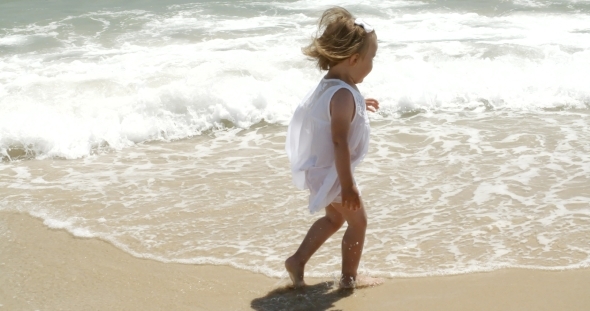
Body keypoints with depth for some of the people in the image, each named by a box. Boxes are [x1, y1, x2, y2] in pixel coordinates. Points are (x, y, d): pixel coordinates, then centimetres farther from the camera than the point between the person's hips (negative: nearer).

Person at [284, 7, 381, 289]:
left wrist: (357, 107, 28)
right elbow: (339, 142, -30)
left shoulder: (330, 85, 3)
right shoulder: (344, 94, -27)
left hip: (321, 169, 10)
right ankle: (349, 278, 22)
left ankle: (298, 260, 26)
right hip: (333, 172, -10)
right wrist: (348, 185, -27)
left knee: (335, 217, 25)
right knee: (358, 221, 9)